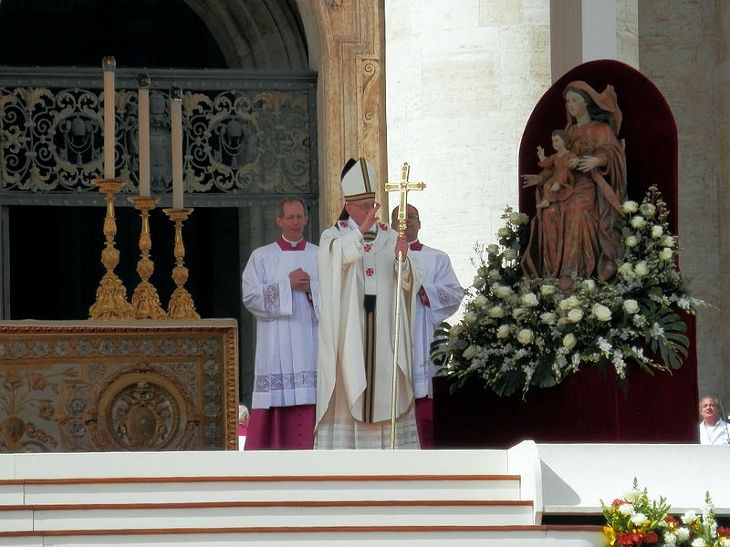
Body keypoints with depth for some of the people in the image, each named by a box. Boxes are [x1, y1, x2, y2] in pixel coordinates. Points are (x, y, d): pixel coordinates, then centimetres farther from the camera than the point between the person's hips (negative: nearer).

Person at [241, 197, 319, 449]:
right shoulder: (261, 257, 7)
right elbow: (250, 296, -4)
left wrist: (311, 288, -10)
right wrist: (287, 285, -10)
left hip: (311, 342, 2)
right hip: (275, 343, -2)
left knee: (310, 401, -5)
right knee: (276, 405, -6)